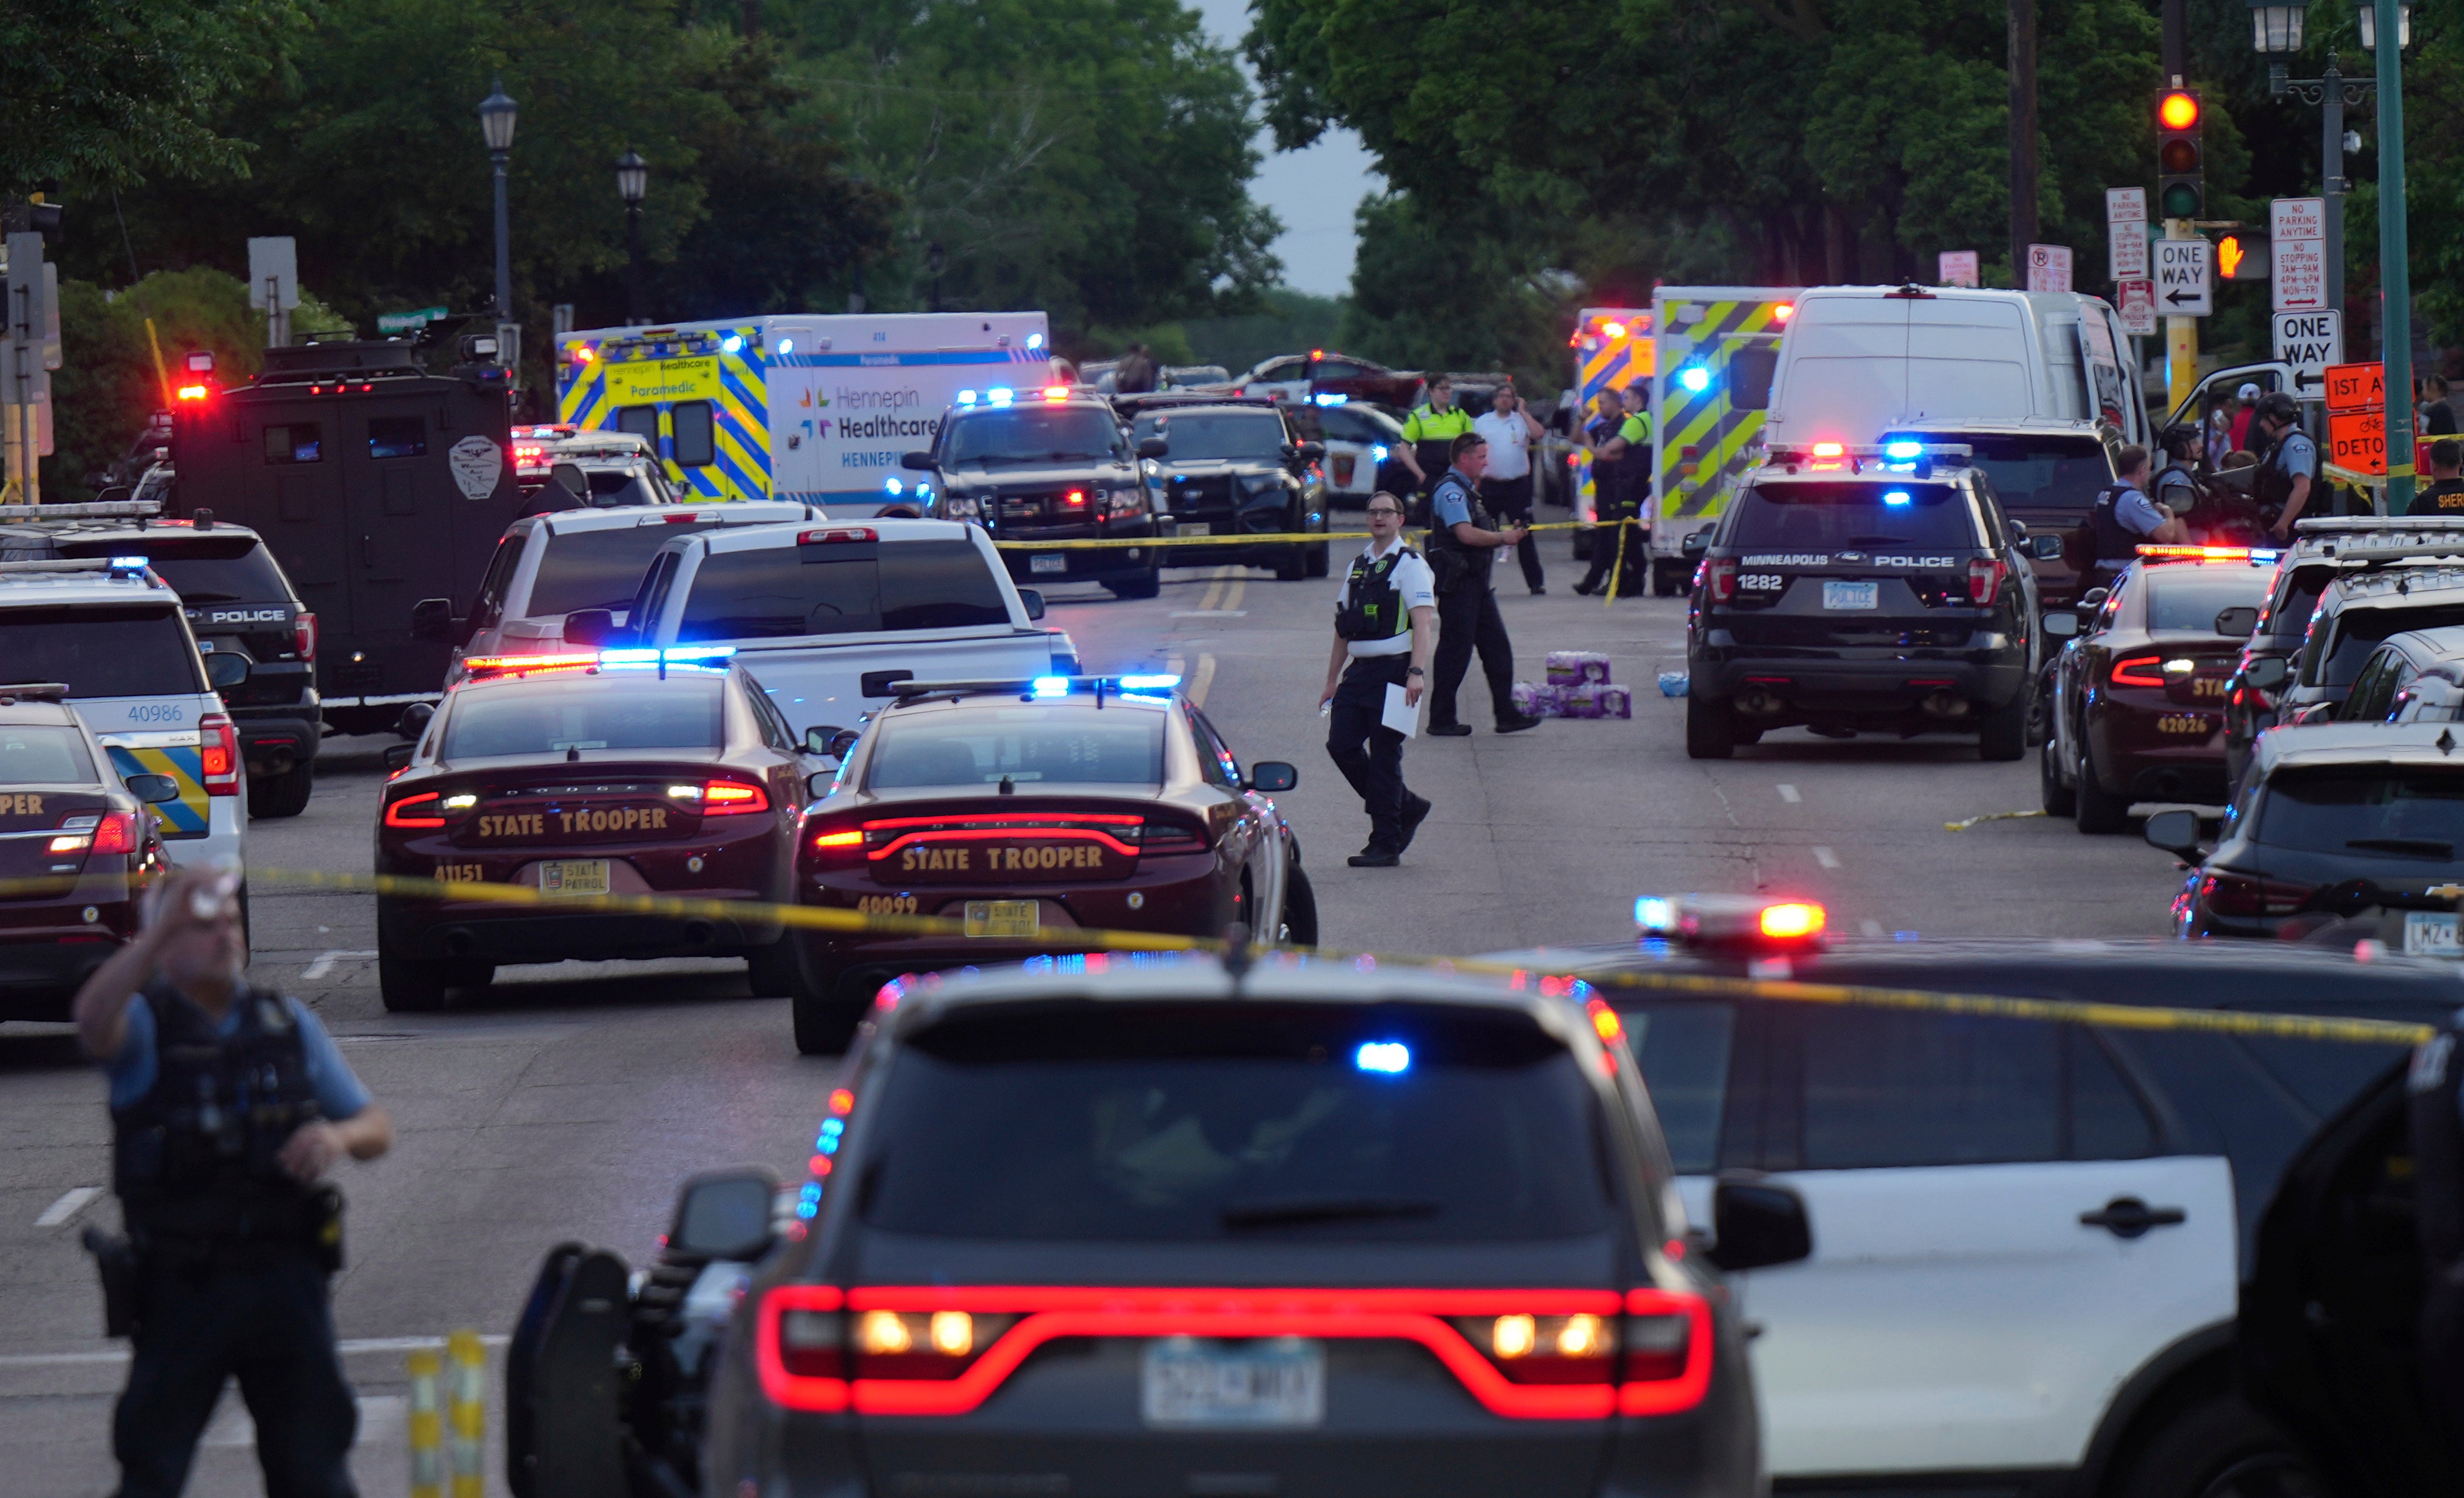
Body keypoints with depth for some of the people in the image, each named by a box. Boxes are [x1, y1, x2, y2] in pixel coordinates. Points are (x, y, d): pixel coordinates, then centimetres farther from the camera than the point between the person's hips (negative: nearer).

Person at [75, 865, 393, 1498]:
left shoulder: (289, 1024, 11)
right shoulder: (144, 1024, -1)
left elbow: (377, 1129, 14)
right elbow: (94, 1021, -27)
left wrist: (339, 1137, -11)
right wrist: (164, 925, -35)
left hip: (285, 1279, 3)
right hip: (183, 1287, -3)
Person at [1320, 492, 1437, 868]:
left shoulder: (1410, 565, -3)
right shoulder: (1358, 566, 17)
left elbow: (1423, 622, -13)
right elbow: (1343, 628, 22)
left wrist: (1416, 673, -24)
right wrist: (1332, 680, 20)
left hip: (1394, 669, -7)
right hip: (1359, 669, 7)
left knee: (1384, 757, -5)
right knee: (1341, 746, 0)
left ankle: (1385, 846, 2)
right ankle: (1406, 807, 18)